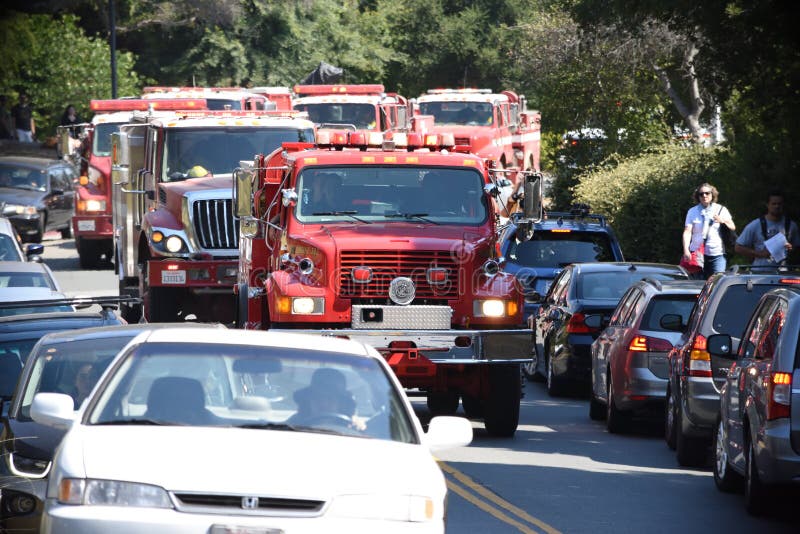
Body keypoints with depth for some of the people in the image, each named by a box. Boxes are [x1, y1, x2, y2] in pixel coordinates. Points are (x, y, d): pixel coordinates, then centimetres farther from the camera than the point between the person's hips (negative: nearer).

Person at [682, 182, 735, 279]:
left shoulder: (721, 209, 10)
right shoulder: (692, 211, 8)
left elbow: (733, 227, 8)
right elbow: (687, 232, -1)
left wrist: (723, 221, -14)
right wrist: (686, 250, -16)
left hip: (717, 253, 0)